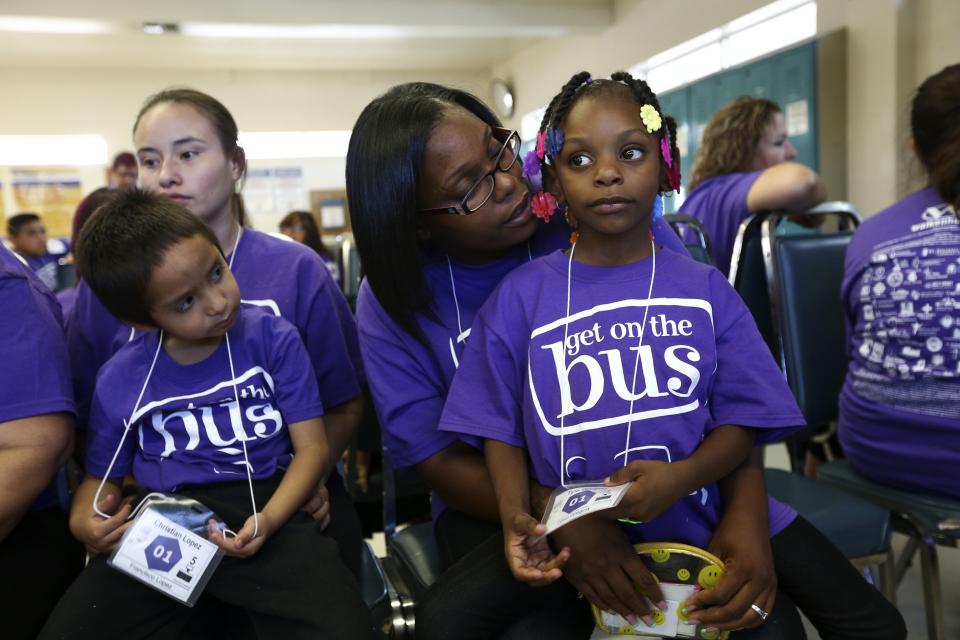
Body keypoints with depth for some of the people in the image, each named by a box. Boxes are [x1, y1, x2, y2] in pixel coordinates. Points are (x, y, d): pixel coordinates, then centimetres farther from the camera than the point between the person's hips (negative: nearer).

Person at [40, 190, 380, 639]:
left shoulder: (273, 339, -2)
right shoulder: (120, 380, 4)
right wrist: (84, 521, -7)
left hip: (265, 505, -2)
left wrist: (267, 520, -20)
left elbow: (312, 445, -3)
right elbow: (102, 476, 17)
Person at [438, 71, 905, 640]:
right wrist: (517, 516, -17)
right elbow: (501, 428, 0)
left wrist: (683, 476, -21)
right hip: (576, 538, 0)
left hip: (703, 513, 1)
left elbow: (742, 420, -1)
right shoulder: (519, 297, -3)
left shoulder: (706, 289, 1)